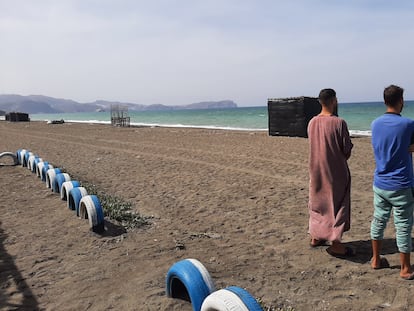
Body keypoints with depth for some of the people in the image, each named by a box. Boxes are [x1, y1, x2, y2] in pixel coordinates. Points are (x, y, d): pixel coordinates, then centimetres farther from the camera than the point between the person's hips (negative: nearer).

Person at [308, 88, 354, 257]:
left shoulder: (312, 122, -1)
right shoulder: (339, 123, -18)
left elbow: (316, 146, 7)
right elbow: (347, 151, -13)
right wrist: (342, 158, 7)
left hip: (316, 170, 6)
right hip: (335, 172, -6)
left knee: (317, 202, 18)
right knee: (337, 205, 4)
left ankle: (315, 237, 29)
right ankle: (335, 244, 7)